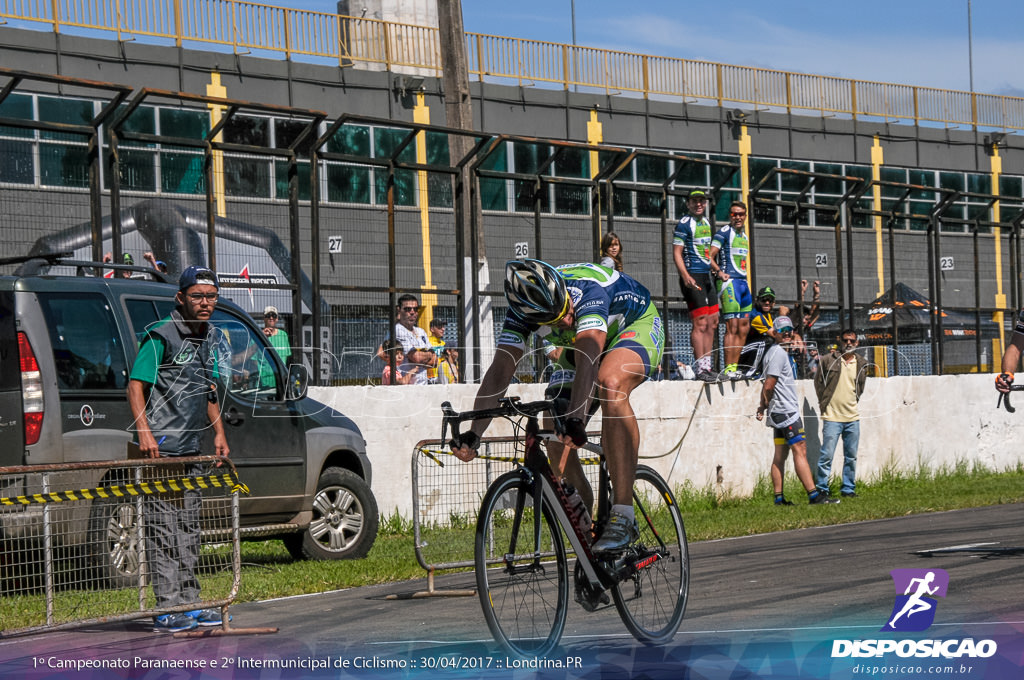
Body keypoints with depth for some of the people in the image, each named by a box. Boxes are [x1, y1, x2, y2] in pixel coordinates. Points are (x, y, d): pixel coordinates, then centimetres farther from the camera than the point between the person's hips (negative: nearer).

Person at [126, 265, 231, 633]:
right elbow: (135, 384, -13)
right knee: (164, 529, -7)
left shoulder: (211, 337, 13)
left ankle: (189, 603, 20)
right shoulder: (161, 336, -11)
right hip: (161, 447, -8)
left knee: (188, 530, 13)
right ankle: (167, 608, -5)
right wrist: (144, 431, -23)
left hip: (191, 448, 8)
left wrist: (219, 433, 17)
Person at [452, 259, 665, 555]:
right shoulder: (522, 311, -25)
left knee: (610, 384, -38)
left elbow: (587, 359, -52)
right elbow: (500, 371, -28)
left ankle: (623, 516, -37)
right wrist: (473, 435, -39)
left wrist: (575, 420, -65)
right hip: (581, 342, 6)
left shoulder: (587, 289, -40)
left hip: (638, 325, -6)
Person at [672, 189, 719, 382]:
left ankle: (707, 366, 17)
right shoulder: (684, 224, -8)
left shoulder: (706, 223, 16)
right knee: (700, 323, -12)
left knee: (712, 323, 10)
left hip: (707, 276, 9)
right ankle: (701, 369, -11)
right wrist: (685, 276, -25)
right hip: (693, 277, -9)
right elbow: (676, 253, -13)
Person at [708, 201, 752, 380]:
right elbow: (710, 256, -12)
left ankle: (734, 367, 13)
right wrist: (720, 272, -26)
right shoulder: (724, 233, -5)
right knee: (732, 327, -13)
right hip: (729, 281, -9)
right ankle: (728, 370, -14)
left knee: (744, 327, 8)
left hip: (743, 283, 9)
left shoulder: (744, 236, 20)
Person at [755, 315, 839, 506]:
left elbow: (768, 386, 20)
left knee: (780, 454, 7)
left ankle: (779, 498, 7)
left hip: (779, 412, 10)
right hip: (785, 411, -10)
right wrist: (764, 405, -4)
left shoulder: (780, 351, 18)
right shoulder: (777, 352, -13)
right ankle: (814, 495, -14)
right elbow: (768, 386, -17)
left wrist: (763, 407, 12)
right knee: (800, 451, -11)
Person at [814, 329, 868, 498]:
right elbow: (818, 382, 7)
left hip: (853, 417, 4)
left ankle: (848, 489, 19)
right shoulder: (828, 360, -3)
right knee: (826, 455, -8)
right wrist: (824, 402, 6)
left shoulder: (862, 363, 8)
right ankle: (821, 489, 0)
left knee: (851, 456, 9)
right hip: (832, 416, -4)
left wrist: (853, 402, 13)